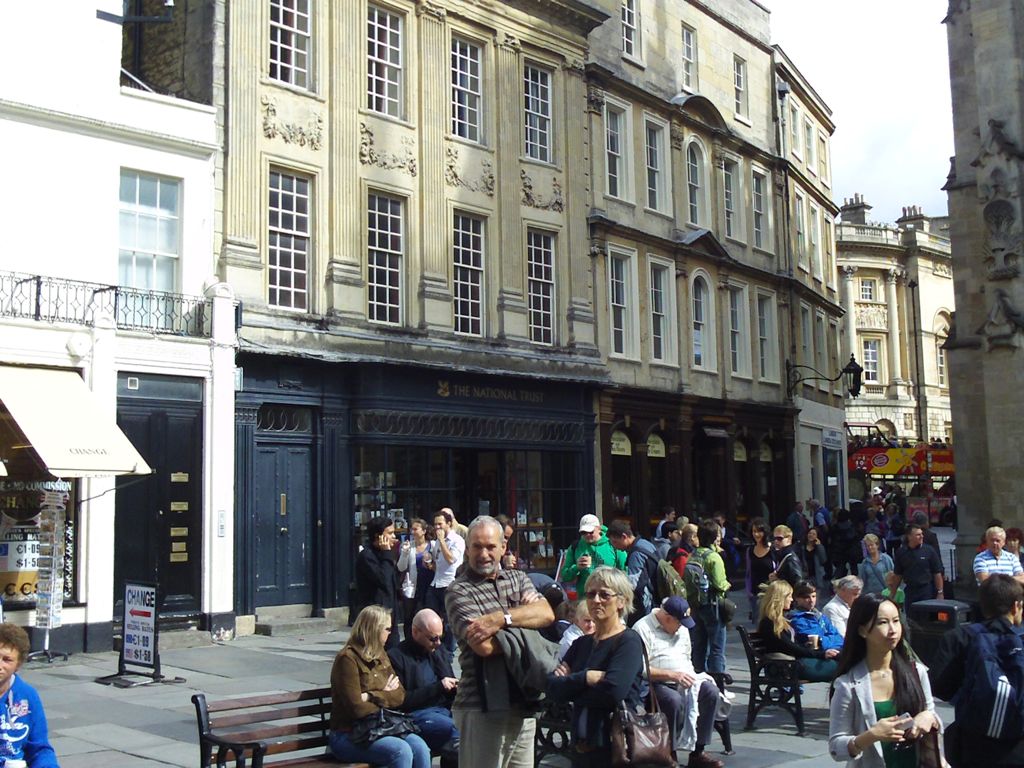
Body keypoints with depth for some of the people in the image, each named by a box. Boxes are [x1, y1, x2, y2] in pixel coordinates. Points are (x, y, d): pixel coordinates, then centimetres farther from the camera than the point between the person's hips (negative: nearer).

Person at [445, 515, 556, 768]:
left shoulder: (518, 579, 13)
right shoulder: (459, 591, -6)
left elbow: (547, 614, -5)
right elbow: (484, 646, -19)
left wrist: (501, 619, -18)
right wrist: (525, 615, -5)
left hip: (524, 702, 6)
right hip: (483, 707, -6)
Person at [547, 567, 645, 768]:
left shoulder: (629, 641, -9)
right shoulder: (582, 643, 11)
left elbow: (613, 691, -23)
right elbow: (552, 688, 0)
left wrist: (570, 685, -8)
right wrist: (585, 678, -16)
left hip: (616, 747, -6)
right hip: (582, 746, 6)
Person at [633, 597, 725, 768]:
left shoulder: (682, 629, 18)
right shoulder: (643, 629, -9)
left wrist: (691, 676, 7)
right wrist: (672, 675, -21)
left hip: (682, 681, 7)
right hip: (655, 684, -7)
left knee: (711, 691, -18)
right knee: (675, 700, -36)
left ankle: (697, 752, -12)